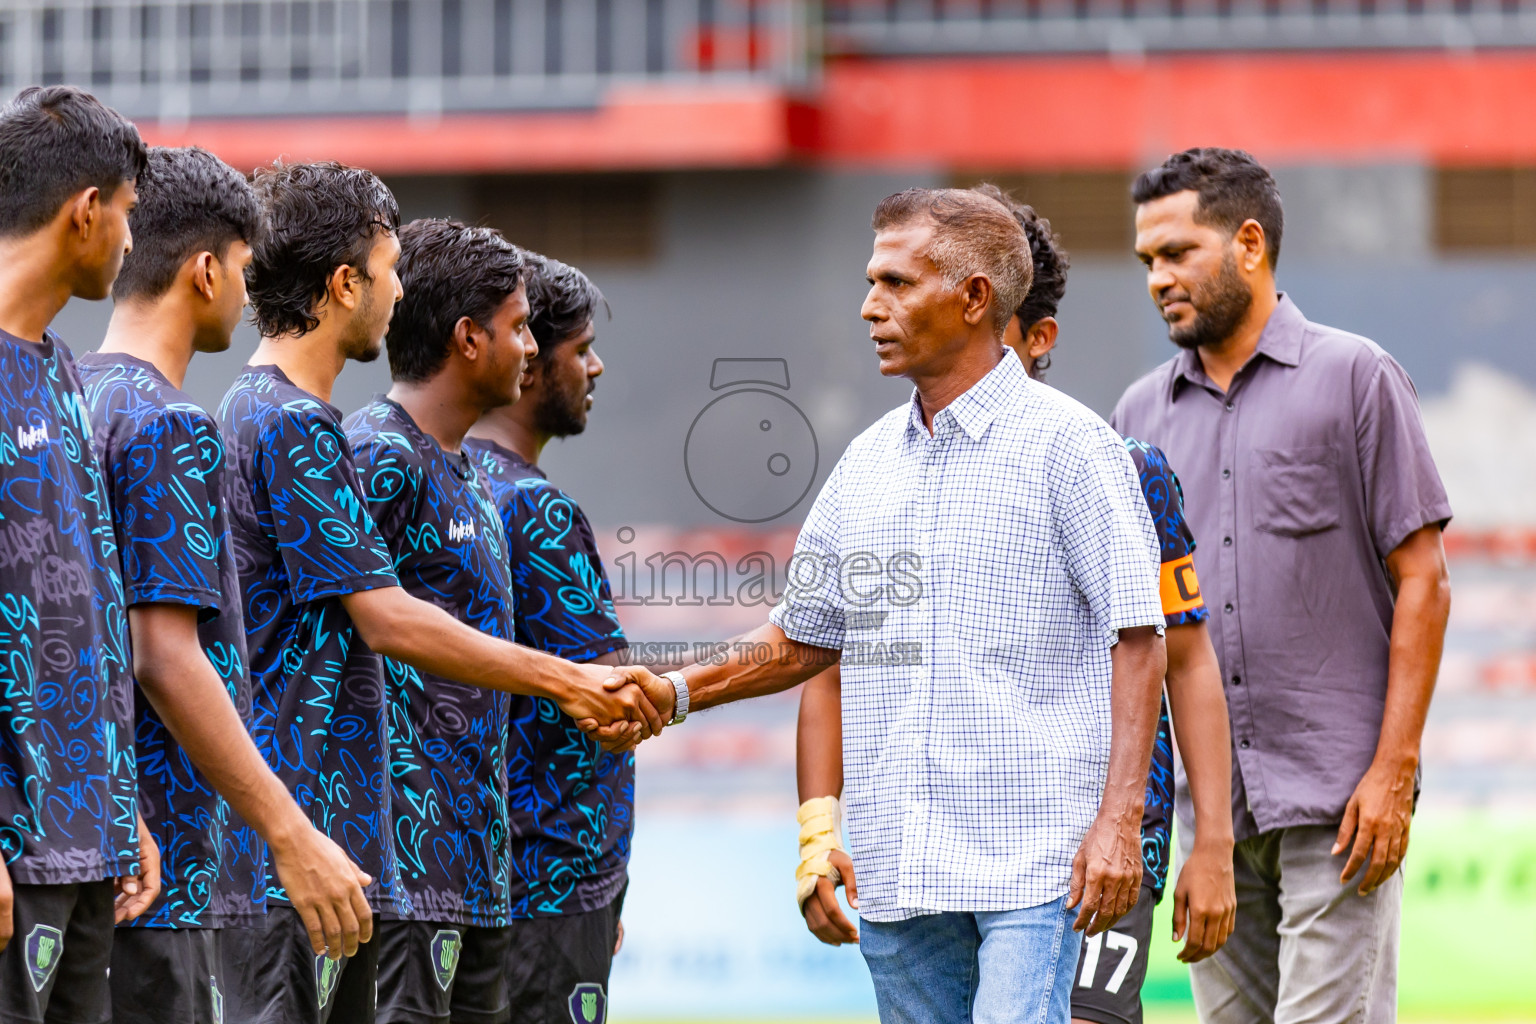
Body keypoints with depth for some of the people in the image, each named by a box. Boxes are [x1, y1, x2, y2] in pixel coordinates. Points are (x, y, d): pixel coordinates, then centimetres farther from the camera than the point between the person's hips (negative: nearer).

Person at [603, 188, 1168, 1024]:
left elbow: (1136, 636, -8)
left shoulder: (1065, 444, -4)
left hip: (1032, 857, -6)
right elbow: (805, 636, 24)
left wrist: (1119, 819, -16)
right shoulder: (869, 461, 15)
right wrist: (676, 691, 9)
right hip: (899, 862, 7)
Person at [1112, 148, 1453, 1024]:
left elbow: (1422, 582, -4)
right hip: (1205, 807, 5)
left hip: (1337, 797, -5)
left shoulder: (1355, 379, -1)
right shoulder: (1142, 415, 13)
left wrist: (1394, 772, -11)